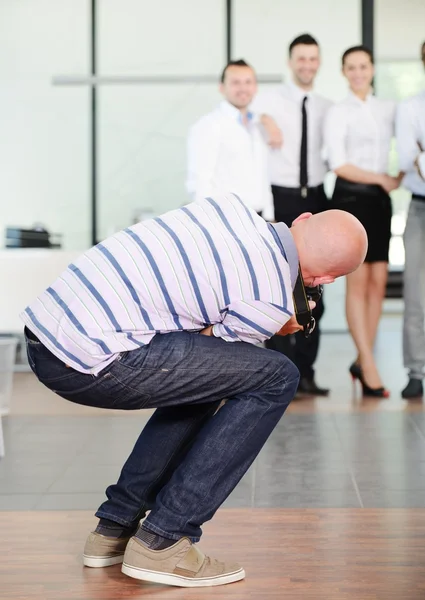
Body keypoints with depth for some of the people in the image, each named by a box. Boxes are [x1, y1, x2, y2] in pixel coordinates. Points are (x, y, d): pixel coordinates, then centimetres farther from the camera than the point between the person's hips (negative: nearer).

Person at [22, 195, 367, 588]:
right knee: (276, 379, -3)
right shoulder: (272, 301, -8)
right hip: (91, 360, -9)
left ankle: (115, 526, 26)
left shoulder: (233, 206, 12)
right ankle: (162, 541, -1)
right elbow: (213, 344, 5)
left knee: (204, 380, 27)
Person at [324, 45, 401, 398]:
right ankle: (369, 366, -6)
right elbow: (338, 164, -7)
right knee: (358, 281, -8)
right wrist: (382, 179, -7)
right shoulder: (338, 113, -1)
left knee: (378, 281, 2)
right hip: (351, 198, -5)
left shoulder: (389, 109, 12)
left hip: (380, 199, 5)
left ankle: (362, 362, 11)